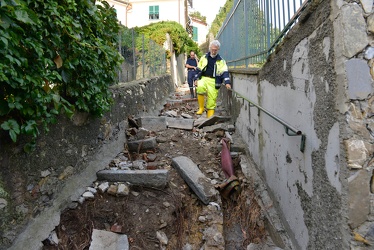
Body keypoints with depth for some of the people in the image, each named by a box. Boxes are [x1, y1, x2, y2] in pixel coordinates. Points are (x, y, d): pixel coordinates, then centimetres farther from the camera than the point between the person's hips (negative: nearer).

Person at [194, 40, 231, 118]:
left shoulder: (221, 61, 6)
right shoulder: (204, 58, 12)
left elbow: (225, 72, -5)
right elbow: (198, 69, 17)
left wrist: (227, 82, -19)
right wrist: (196, 79, 5)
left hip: (213, 82, -1)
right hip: (203, 78, 1)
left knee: (211, 100, -4)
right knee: (200, 88, -32)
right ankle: (201, 108, -16)